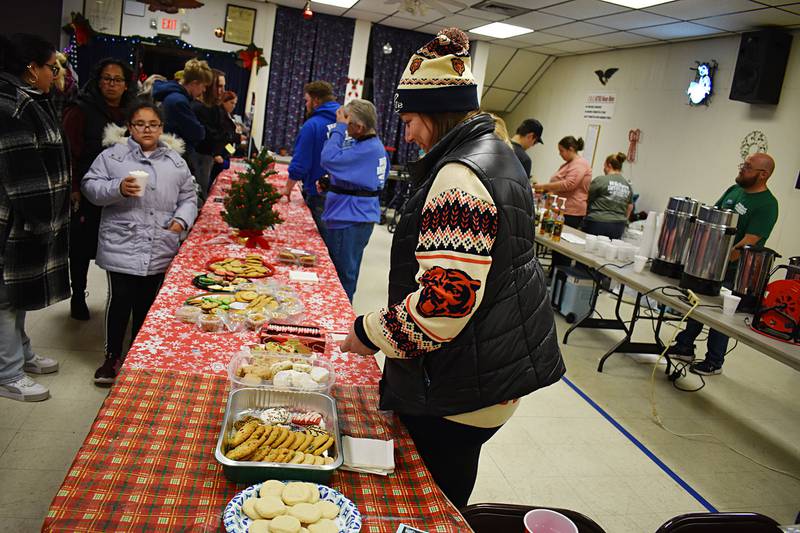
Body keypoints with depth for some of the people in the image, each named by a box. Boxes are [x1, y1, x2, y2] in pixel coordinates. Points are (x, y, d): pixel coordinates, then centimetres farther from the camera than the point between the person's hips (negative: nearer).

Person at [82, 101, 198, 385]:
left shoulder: (175, 160, 10)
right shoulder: (112, 155, 1)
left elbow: (188, 198, 14)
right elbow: (90, 186, -2)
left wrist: (181, 220, -4)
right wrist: (118, 189, -19)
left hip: (160, 251, 3)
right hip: (122, 248, -2)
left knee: (147, 304, 13)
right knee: (120, 301, 4)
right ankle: (112, 356, 21)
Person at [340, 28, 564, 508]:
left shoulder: (459, 177, -22)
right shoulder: (498, 154, 12)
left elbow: (445, 301, -28)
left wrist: (371, 333, -13)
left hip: (457, 390, -10)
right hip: (498, 364, 10)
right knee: (445, 503, 23)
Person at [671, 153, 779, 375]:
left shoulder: (766, 205, -16)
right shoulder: (734, 190, 6)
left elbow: (749, 242, -22)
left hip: (732, 270, -7)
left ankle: (714, 362, 19)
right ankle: (685, 347, 29)